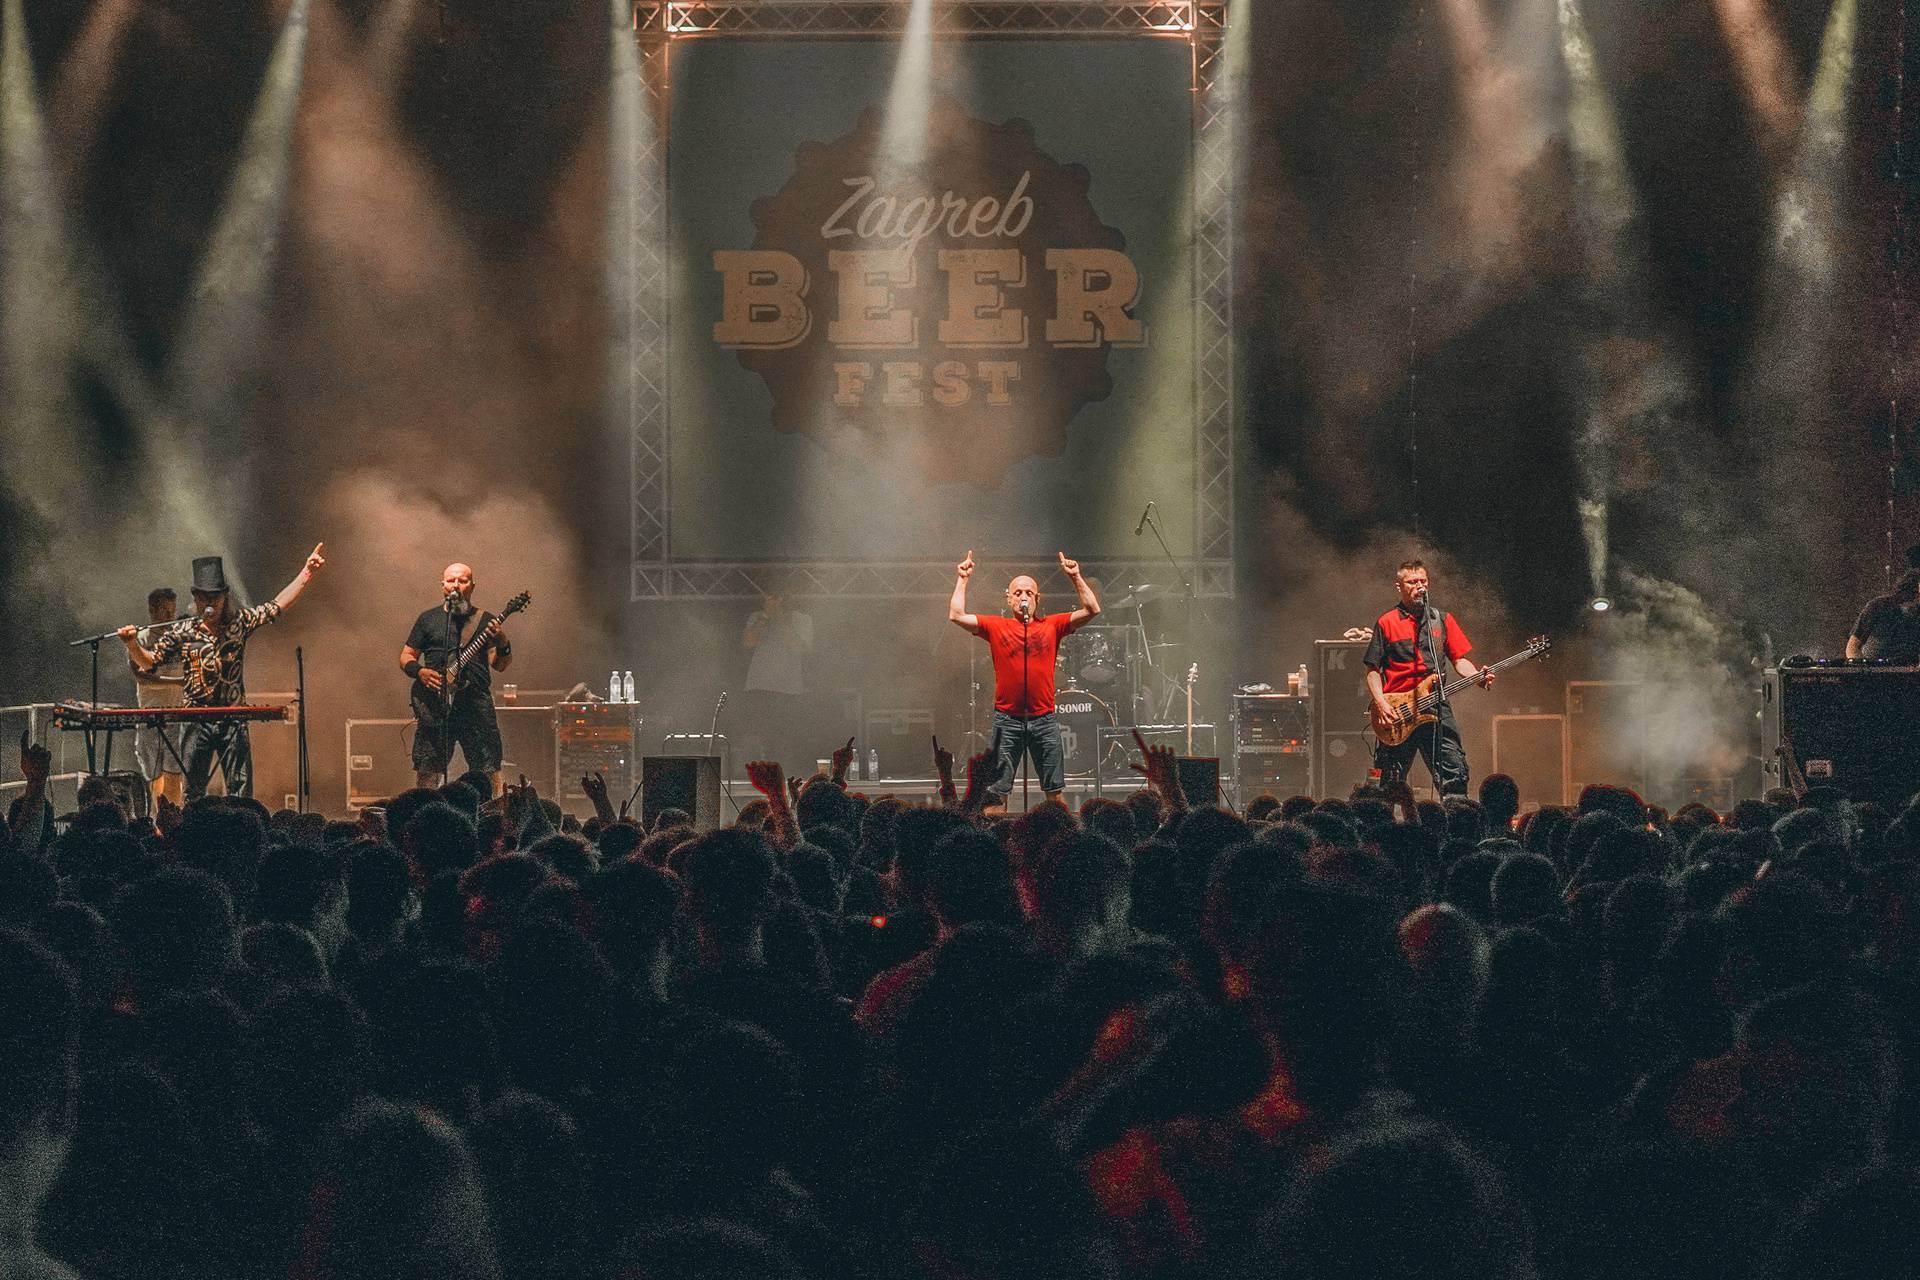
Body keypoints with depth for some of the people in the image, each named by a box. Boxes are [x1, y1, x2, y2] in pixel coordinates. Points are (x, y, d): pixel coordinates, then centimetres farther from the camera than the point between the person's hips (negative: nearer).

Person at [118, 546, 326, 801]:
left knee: (240, 791, 0)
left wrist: (307, 573, -2)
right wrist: (133, 645, -15)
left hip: (234, 722, 0)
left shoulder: (240, 623, 4)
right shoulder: (181, 633, 2)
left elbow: (279, 605, 5)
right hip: (196, 721, 0)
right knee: (193, 791, 3)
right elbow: (148, 662, 5)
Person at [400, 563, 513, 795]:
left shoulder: (484, 621, 12)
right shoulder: (429, 619, 13)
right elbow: (406, 657, 15)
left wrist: (503, 644, -17)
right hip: (434, 704, 0)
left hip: (476, 703, 0)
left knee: (488, 772, -6)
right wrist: (419, 672, -6)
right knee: (427, 773, -4)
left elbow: (499, 664, 4)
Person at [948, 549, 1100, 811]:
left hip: (1044, 718, 1)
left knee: (1055, 792, 4)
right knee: (997, 793, 0)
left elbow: (1092, 610, 4)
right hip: (1007, 719, -1)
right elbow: (956, 615, -2)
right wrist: (962, 580, -1)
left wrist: (1075, 577, -2)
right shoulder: (996, 627, 5)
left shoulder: (1052, 625, 7)